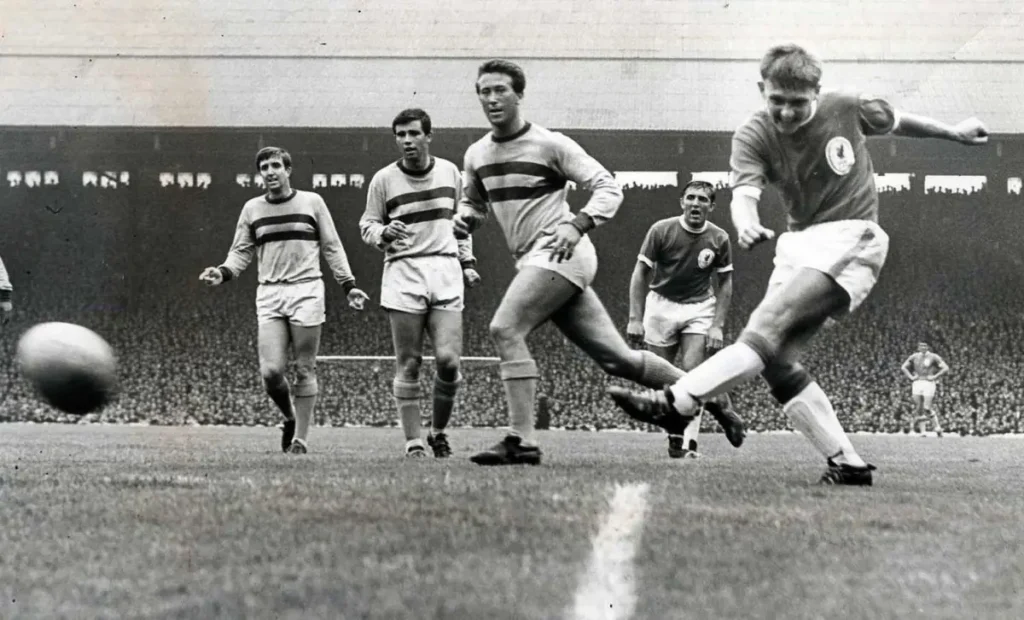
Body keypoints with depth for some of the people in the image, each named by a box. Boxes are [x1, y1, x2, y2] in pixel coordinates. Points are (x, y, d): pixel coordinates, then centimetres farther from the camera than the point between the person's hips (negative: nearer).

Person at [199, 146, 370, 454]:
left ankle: (300, 437, 4)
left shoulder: (312, 202, 7)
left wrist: (348, 285, 5)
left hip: (306, 291, -1)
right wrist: (223, 273, -6)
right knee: (271, 371, -10)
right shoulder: (252, 208, 11)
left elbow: (332, 248, 11)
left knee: (305, 370, -2)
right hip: (269, 295, 1)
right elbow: (241, 252, 14)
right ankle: (289, 417, 17)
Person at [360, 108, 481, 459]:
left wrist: (467, 263, 18)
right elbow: (366, 225, 8)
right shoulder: (383, 179, 1)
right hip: (403, 274, -1)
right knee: (408, 365, -3)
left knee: (448, 360, -9)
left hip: (445, 272, 2)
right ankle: (413, 441, 3)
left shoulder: (450, 172, 9)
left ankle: (438, 432, 12)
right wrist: (384, 234, -13)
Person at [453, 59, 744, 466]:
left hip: (560, 253, -7)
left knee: (505, 329, -20)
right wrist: (463, 218, 5)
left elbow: (608, 187, -5)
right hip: (532, 262, 7)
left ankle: (522, 441, -20)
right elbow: (473, 200, 29)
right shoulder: (476, 155, 13)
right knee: (615, 358, 7)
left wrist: (577, 225, -21)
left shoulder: (550, 144, -5)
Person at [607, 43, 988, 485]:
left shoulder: (846, 108, -5)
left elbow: (895, 121, 16)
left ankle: (675, 403, -37)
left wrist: (952, 133, 29)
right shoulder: (753, 136, -4)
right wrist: (746, 224, -46)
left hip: (852, 238, -5)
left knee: (767, 329, -23)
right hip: (799, 244, 5)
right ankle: (846, 464, -2)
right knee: (777, 361, -7)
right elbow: (745, 192, -22)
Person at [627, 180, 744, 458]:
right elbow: (640, 273, -6)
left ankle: (689, 440, -11)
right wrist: (635, 318, -12)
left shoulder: (719, 239, -7)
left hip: (699, 307, 0)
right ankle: (674, 434, 14)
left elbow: (725, 283, 2)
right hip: (661, 304, 0)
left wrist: (718, 326, -6)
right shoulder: (661, 230, -11)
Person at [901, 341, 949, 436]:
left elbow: (946, 368, -6)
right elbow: (903, 367, 20)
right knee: (919, 409, 1)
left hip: (928, 383, -4)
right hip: (917, 384, 4)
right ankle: (922, 432, 5)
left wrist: (934, 377, -10)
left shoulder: (933, 357, -2)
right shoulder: (914, 357, 11)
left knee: (927, 408, -11)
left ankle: (938, 427, 8)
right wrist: (911, 377, 6)